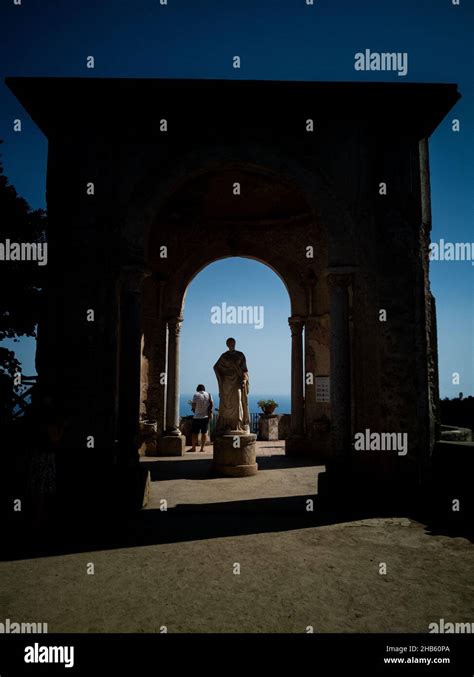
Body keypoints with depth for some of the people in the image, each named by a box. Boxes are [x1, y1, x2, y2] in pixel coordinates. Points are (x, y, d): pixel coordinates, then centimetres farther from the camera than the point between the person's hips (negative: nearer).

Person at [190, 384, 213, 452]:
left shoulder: (196, 395, -5)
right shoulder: (209, 395, 5)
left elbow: (193, 405, -11)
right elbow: (212, 404, -1)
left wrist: (194, 409, 9)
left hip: (197, 417, -3)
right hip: (206, 416, 3)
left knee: (194, 432, 5)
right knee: (204, 432, 6)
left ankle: (193, 447, 6)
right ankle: (202, 448, 5)